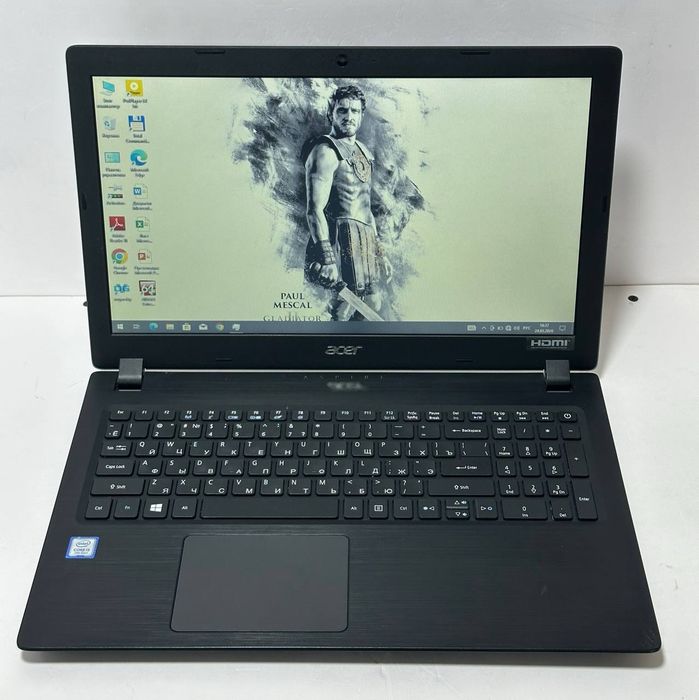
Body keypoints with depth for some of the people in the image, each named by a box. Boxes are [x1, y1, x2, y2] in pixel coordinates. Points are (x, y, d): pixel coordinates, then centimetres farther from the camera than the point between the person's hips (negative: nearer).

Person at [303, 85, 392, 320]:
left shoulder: (362, 151, 19)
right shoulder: (325, 151, -10)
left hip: (366, 240, 9)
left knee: (372, 304, 12)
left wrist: (379, 252, 22)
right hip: (342, 239, -9)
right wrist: (327, 259, -27)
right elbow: (315, 209, -18)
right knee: (343, 310, -10)